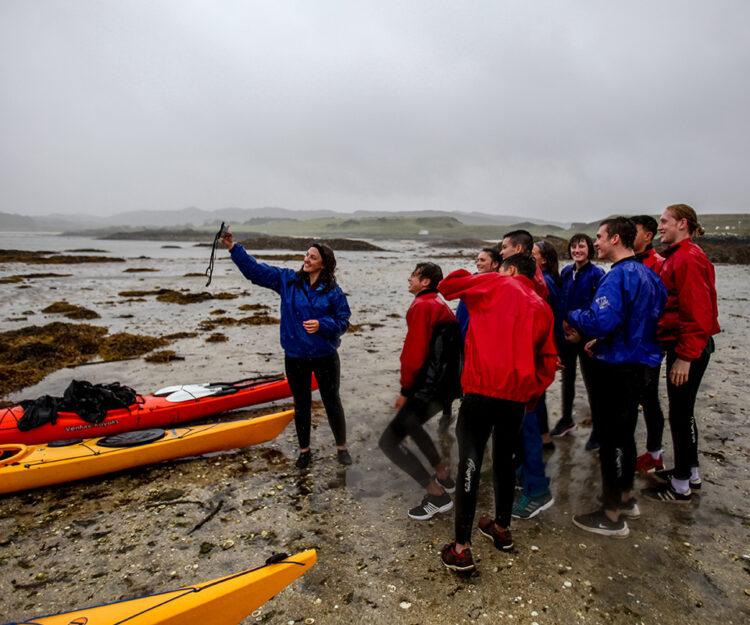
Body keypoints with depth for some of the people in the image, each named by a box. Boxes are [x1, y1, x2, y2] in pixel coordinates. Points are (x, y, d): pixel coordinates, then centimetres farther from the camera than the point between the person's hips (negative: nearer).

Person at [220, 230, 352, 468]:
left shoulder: (333, 291, -9)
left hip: (325, 356, -2)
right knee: (301, 404, 15)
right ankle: (304, 450, 34)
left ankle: (342, 447, 31)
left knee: (332, 402, 11)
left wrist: (321, 325, -23)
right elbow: (254, 269, -3)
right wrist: (233, 248, -12)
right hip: (295, 357, 2)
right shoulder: (287, 280, -3)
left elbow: (343, 321, -6)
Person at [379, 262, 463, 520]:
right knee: (411, 423, 32)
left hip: (429, 388, -10)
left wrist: (405, 390, -9)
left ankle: (437, 496, -2)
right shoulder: (441, 306, 17)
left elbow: (414, 352, -19)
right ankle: (443, 476, 36)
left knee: (389, 440, -6)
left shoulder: (421, 306, -13)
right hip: (446, 383, 11)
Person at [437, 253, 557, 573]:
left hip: (482, 388, -5)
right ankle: (502, 528, 37)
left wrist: (474, 278, 23)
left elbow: (446, 286, 6)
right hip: (518, 394, 5)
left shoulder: (494, 284, 3)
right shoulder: (542, 308, 16)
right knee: (504, 460, 22)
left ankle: (461, 549, 2)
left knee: (470, 462, -1)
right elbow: (548, 361, 13)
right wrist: (534, 393, 19)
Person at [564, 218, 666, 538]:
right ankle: (626, 498, 37)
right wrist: (601, 342, 17)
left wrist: (573, 319, -12)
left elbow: (603, 320, -30)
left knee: (610, 438, 1)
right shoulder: (647, 274, 11)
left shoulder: (619, 276, -20)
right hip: (639, 365, 10)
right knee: (624, 433, 21)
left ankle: (612, 516, 13)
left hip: (616, 369, -10)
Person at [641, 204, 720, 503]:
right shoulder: (677, 257, 15)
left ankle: (681, 487, 12)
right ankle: (690, 474, 33)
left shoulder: (688, 258, -17)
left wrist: (685, 356, -23)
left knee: (680, 413, -1)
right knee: (682, 411, 18)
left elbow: (697, 310, -23)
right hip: (683, 345, 10)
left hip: (688, 348, -10)